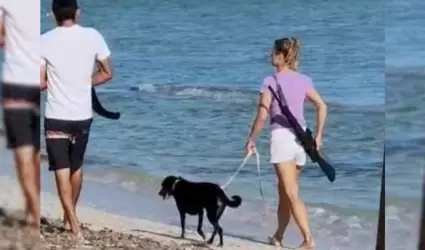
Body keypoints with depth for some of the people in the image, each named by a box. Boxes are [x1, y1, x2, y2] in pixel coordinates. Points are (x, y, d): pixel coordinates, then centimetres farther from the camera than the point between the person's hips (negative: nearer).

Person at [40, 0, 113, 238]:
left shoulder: (45, 41, -10)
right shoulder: (93, 36, -5)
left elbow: (40, 83, -7)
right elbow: (107, 74, 1)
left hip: (56, 116, -3)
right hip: (83, 115, 3)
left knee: (62, 170, 2)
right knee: (76, 166, 21)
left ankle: (74, 223, -7)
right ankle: (70, 215, 35)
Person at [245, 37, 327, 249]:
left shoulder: (271, 81, -8)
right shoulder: (303, 80, 7)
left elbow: (262, 114, -13)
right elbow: (322, 106, 6)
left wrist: (251, 138, -2)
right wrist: (318, 135, 14)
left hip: (282, 136, -6)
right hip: (301, 137, 6)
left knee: (292, 194, -6)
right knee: (284, 190, 18)